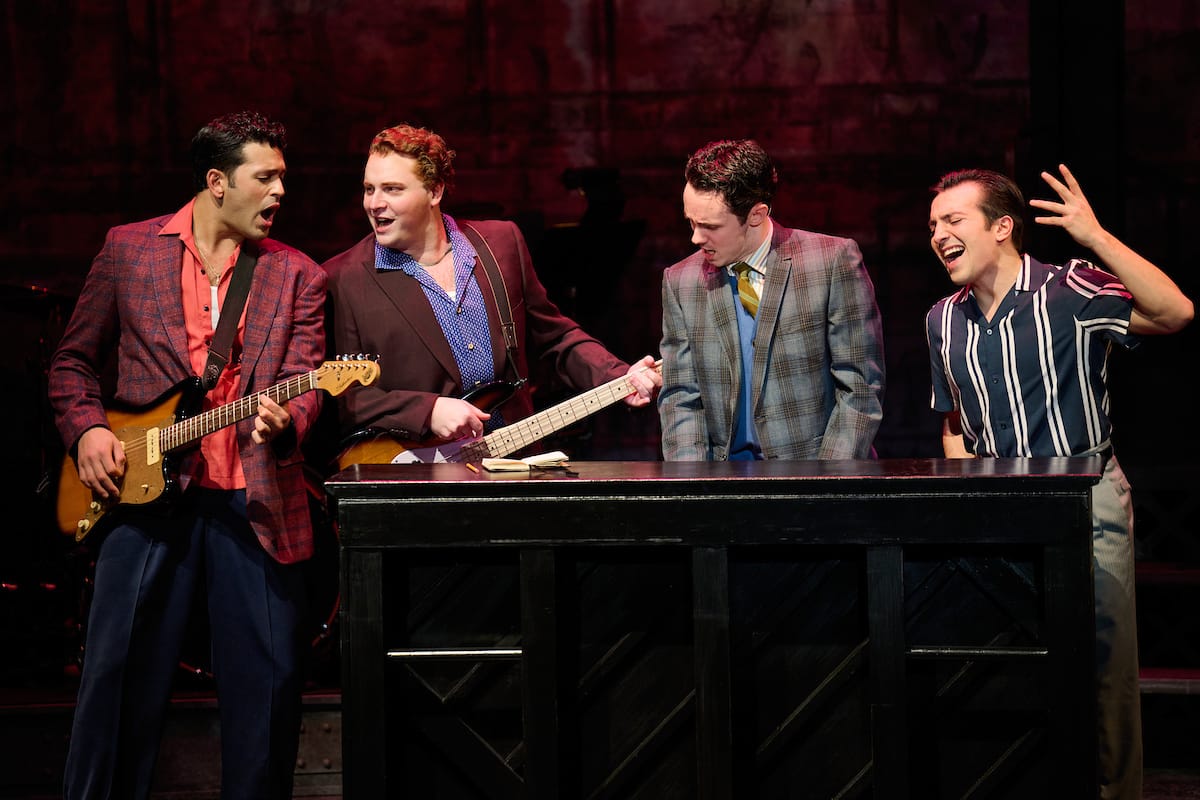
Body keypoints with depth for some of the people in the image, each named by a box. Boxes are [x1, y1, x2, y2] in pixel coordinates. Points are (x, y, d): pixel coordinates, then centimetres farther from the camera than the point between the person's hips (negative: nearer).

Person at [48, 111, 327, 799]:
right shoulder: (130, 249, 8)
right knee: (120, 673, 0)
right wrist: (87, 431, -2)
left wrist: (283, 424, -24)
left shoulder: (298, 277, 8)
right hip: (144, 492, 0)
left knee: (269, 682, 0)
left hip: (255, 503, 1)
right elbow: (74, 361, 15)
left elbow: (304, 380, -2)